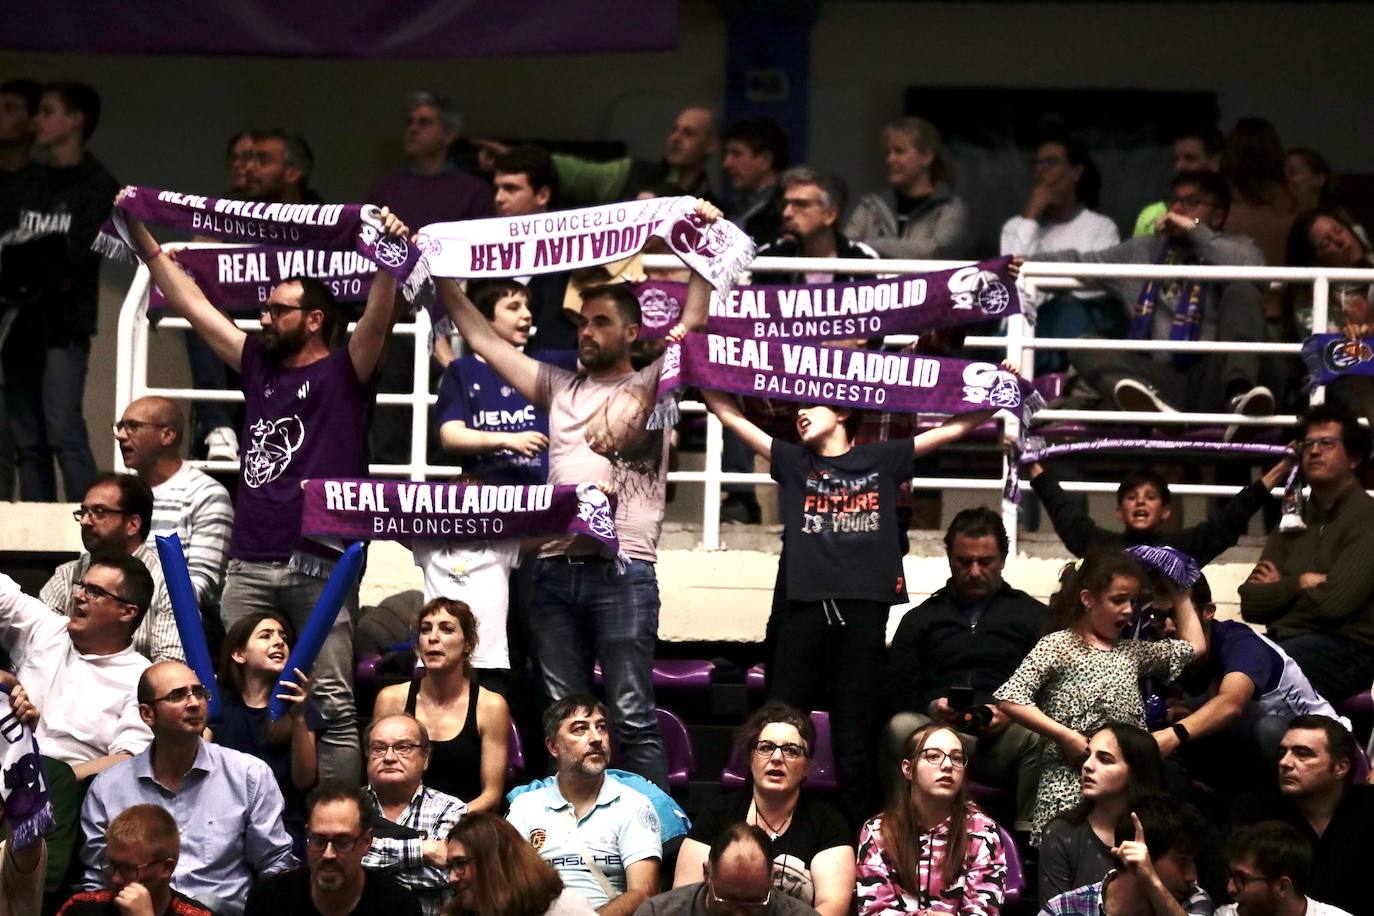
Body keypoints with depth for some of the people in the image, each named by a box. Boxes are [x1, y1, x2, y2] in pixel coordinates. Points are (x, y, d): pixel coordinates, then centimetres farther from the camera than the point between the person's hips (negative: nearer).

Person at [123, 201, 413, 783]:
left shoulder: (345, 373, 3)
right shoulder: (259, 365, 19)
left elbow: (379, 320, -15)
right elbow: (190, 303, 23)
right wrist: (140, 236, 23)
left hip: (320, 565, -6)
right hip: (250, 565, 6)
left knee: (332, 705, -6)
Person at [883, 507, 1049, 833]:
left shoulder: (1034, 615, 23)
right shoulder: (921, 618, 27)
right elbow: (897, 692, 16)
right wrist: (931, 708, -6)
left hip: (1005, 735, -1)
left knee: (1039, 738, -36)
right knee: (900, 728, -34)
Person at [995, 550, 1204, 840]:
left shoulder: (1132, 653, 20)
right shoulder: (1057, 647, -1)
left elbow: (1194, 646, 25)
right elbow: (1010, 698, -10)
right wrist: (1065, 736, -14)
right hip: (1069, 785, -6)